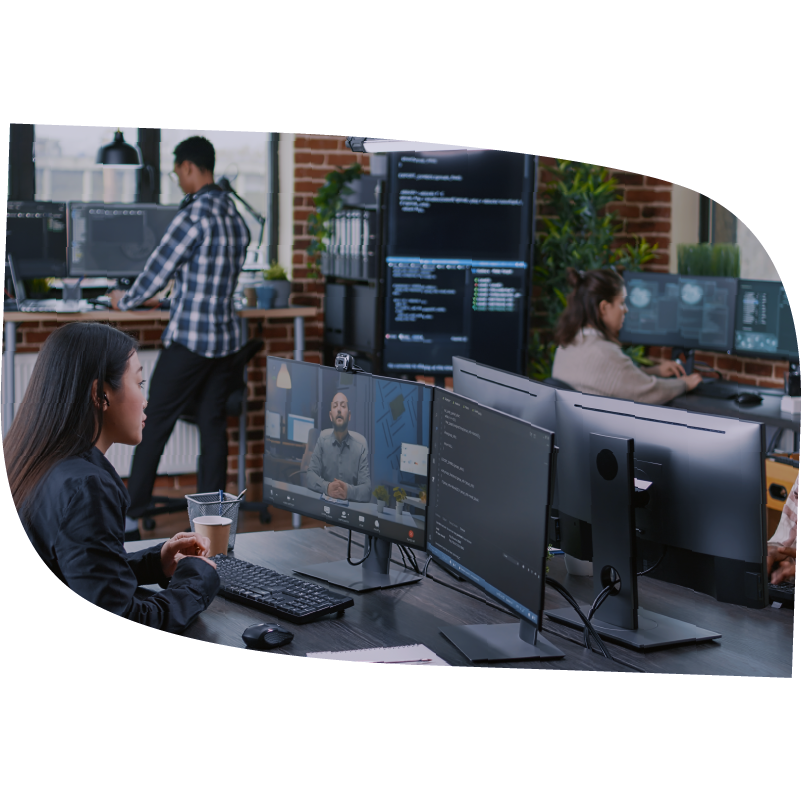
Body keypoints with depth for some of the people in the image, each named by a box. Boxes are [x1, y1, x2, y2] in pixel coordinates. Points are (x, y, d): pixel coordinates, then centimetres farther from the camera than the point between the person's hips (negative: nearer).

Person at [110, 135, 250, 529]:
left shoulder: (194, 214, -15)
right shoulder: (236, 216, 10)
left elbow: (159, 268, -10)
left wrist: (125, 300, 8)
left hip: (189, 339, -7)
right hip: (225, 338, 7)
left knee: (155, 423, 3)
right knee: (213, 425, 9)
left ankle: (131, 512, 10)